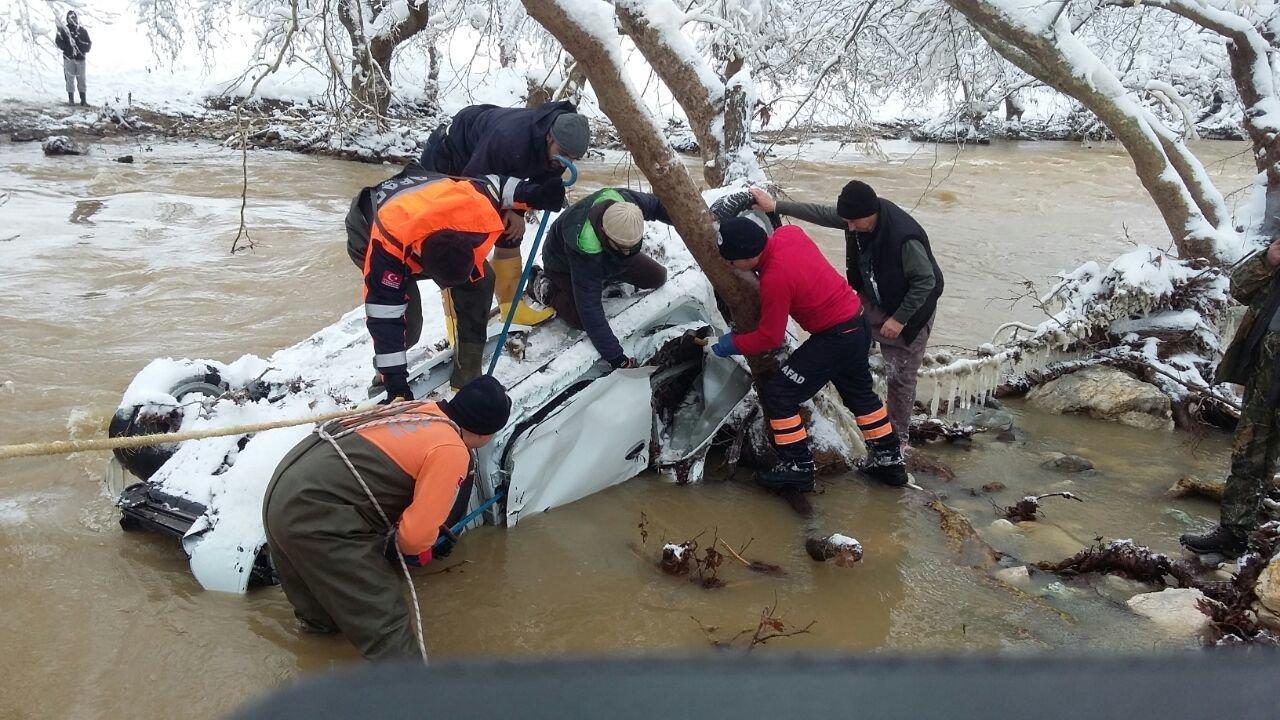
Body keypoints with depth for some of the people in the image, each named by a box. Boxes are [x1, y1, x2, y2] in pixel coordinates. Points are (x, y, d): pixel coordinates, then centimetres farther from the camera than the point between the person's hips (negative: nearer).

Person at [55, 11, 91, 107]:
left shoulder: (82, 30, 10)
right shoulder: (64, 29, 7)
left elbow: (89, 43, 8)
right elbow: (58, 43, 3)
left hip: (80, 58, 1)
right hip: (68, 58, -1)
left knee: (81, 79, 1)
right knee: (70, 79, -2)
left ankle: (83, 100, 3)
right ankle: (71, 99, 2)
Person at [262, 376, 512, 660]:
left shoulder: (423, 409, 12)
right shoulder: (452, 452, -13)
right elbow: (417, 534, -14)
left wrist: (433, 529, 32)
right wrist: (421, 550, 9)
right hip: (316, 516, -9)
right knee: (383, 618, -5)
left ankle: (318, 619, 62)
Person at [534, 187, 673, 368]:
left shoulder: (625, 200, -37)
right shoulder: (584, 249, -48)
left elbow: (656, 205, -11)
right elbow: (590, 308, -44)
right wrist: (615, 357, -43)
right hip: (565, 264, -5)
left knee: (657, 278, -1)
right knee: (583, 319, -25)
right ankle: (546, 286, 2)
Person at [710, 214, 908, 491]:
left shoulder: (775, 279, -29)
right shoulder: (787, 233, -7)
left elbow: (769, 338, -17)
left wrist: (732, 344, -4)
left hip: (835, 338, -9)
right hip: (858, 324, 9)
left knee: (777, 394, -1)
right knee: (859, 393, 27)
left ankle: (798, 467, 9)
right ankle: (889, 459, 40)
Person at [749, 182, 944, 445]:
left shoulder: (904, 237, -37)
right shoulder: (859, 215, -16)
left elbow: (926, 281, -27)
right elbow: (820, 212, -5)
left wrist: (900, 318, -24)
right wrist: (775, 206, -7)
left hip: (911, 309, -7)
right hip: (875, 301, 7)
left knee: (901, 377, 2)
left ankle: (898, 436, 20)